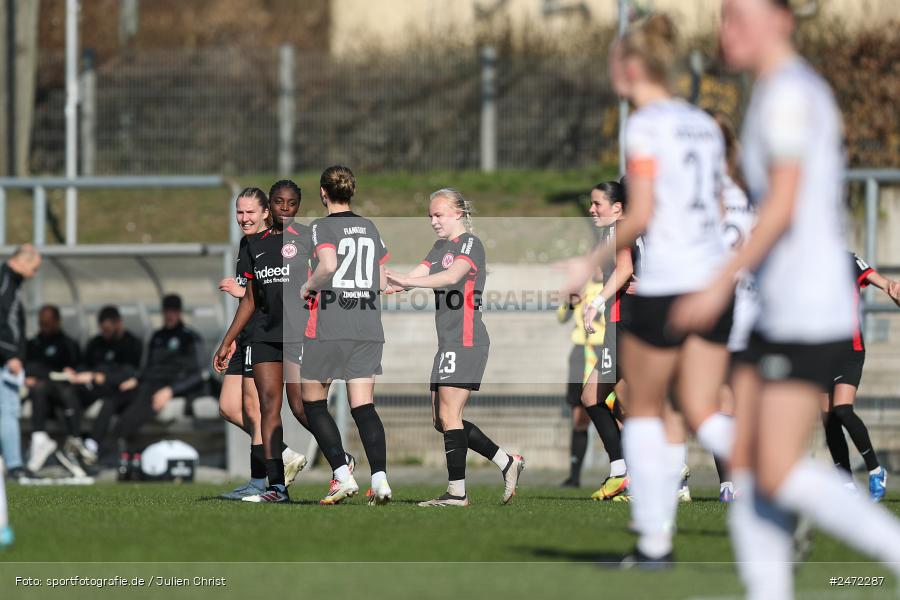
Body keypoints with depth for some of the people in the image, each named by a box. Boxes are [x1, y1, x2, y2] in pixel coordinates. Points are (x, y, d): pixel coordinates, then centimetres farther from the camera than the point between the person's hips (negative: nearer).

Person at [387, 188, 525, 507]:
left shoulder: (470, 244, -8)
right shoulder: (440, 247, 21)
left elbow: (453, 276, -26)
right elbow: (415, 276, 10)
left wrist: (408, 281, -36)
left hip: (466, 340, -10)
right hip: (448, 344, 10)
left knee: (449, 414, -10)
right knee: (441, 419, 9)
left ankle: (457, 491, -7)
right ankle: (508, 462, 15)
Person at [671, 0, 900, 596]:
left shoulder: (790, 94, -12)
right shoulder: (788, 93, 18)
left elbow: (783, 206, -20)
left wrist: (722, 284, -20)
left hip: (810, 317, -10)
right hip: (779, 316, 10)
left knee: (779, 474, -14)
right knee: (747, 465, 4)